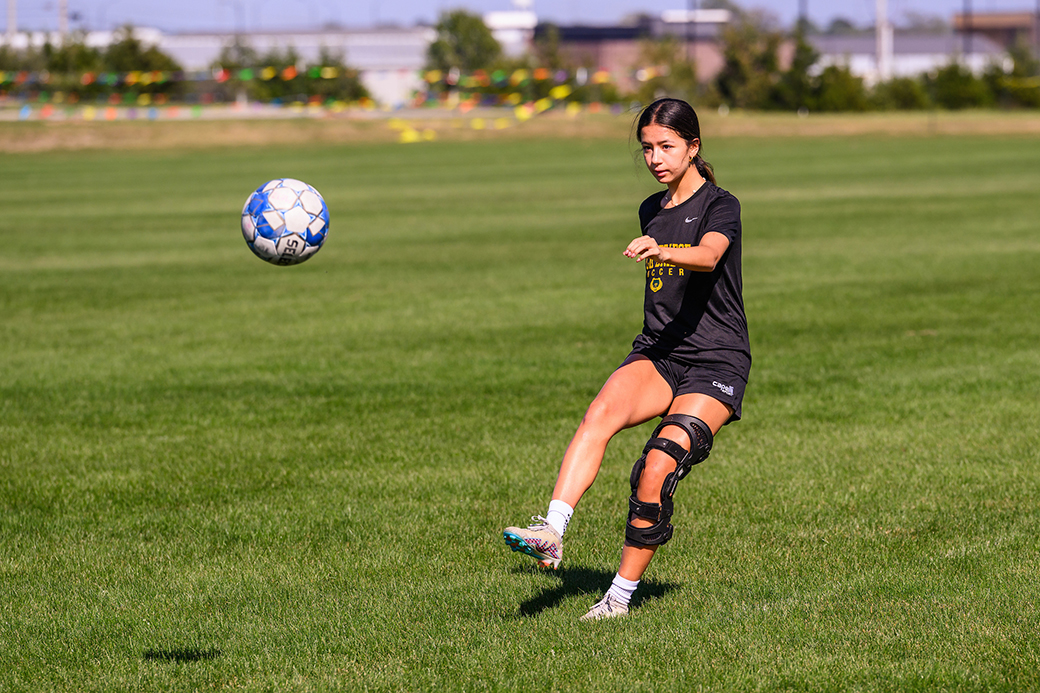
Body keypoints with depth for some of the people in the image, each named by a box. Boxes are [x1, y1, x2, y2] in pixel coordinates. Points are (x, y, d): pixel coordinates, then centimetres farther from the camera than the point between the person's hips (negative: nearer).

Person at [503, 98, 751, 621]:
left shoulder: (720, 206, -5)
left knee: (657, 469, -22)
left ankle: (621, 595, -9)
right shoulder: (651, 211, 16)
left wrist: (661, 252, -47)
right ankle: (551, 531, -44)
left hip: (716, 363, -5)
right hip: (656, 355, 5)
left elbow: (708, 257, -28)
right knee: (601, 413, -27)